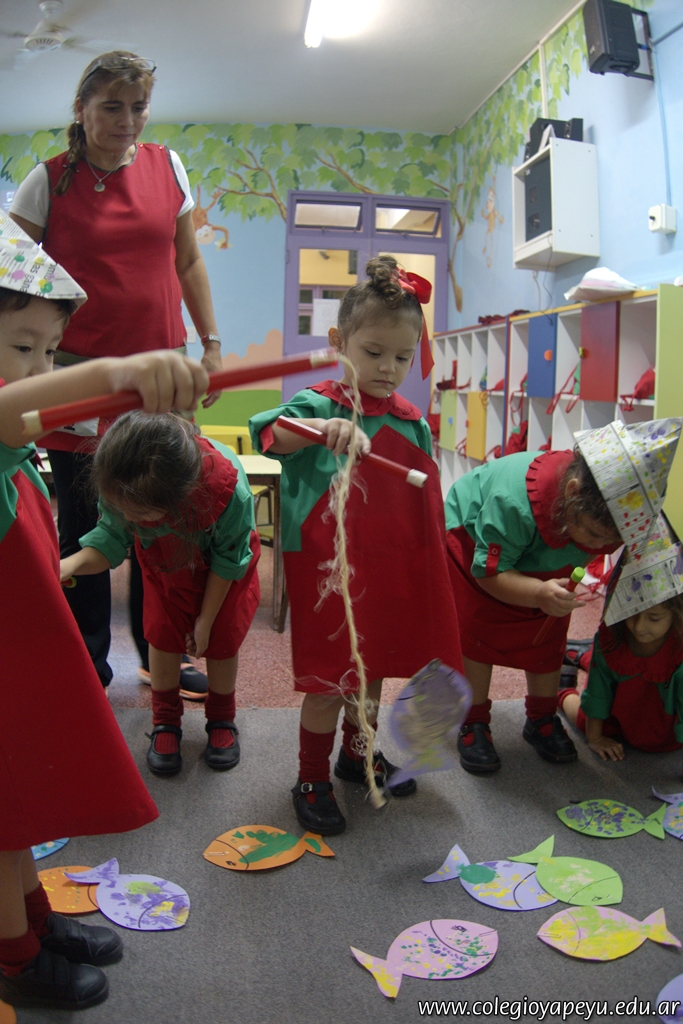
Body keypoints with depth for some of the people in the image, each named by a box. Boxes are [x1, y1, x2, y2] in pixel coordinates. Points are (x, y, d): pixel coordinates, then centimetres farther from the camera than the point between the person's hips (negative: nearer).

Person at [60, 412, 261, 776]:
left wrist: (206, 619, -14)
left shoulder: (227, 486, -43)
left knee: (221, 639, -1)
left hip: (221, 566, -2)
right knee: (162, 634, -2)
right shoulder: (120, 486, -37)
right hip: (165, 562, 2)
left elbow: (228, 559, -25)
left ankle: (221, 720, 28)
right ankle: (166, 722, 24)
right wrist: (72, 564, -46)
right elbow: (112, 538, -23)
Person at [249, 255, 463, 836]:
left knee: (373, 671, 21)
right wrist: (319, 428, -50)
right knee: (329, 684, 3)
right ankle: (312, 781, 24)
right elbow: (268, 433, -31)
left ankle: (358, 753, 44)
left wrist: (426, 576, 13)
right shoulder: (319, 405, -9)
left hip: (392, 572, 6)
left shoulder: (412, 422, 6)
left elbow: (425, 508, 13)